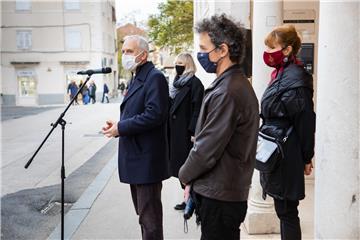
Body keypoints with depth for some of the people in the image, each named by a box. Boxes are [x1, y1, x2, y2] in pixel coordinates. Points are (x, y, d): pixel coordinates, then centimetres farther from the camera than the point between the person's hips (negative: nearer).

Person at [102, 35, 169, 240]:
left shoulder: (155, 77, -13)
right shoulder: (137, 78, 17)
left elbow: (154, 115, -24)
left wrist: (121, 127, -17)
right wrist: (118, 125, 2)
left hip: (147, 160, -10)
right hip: (136, 158, 10)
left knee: (149, 216, 0)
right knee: (143, 213, 21)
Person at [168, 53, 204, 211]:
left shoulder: (194, 83, -10)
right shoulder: (176, 83, 16)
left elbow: (197, 109, -17)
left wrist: (193, 132, -22)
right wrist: (169, 130, 15)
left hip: (186, 132, -8)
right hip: (175, 132, 8)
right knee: (179, 163, 12)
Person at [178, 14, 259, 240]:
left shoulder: (226, 92, -23)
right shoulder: (240, 83, 9)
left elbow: (207, 148, -21)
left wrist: (186, 175, -3)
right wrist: (193, 179, 10)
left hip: (219, 196, -9)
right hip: (232, 191, 9)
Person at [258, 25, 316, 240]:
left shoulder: (295, 79, -18)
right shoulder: (281, 74, 12)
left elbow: (306, 122, -17)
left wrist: (306, 158, -10)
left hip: (285, 157, -9)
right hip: (276, 154, 9)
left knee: (286, 211, 3)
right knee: (284, 210, 18)